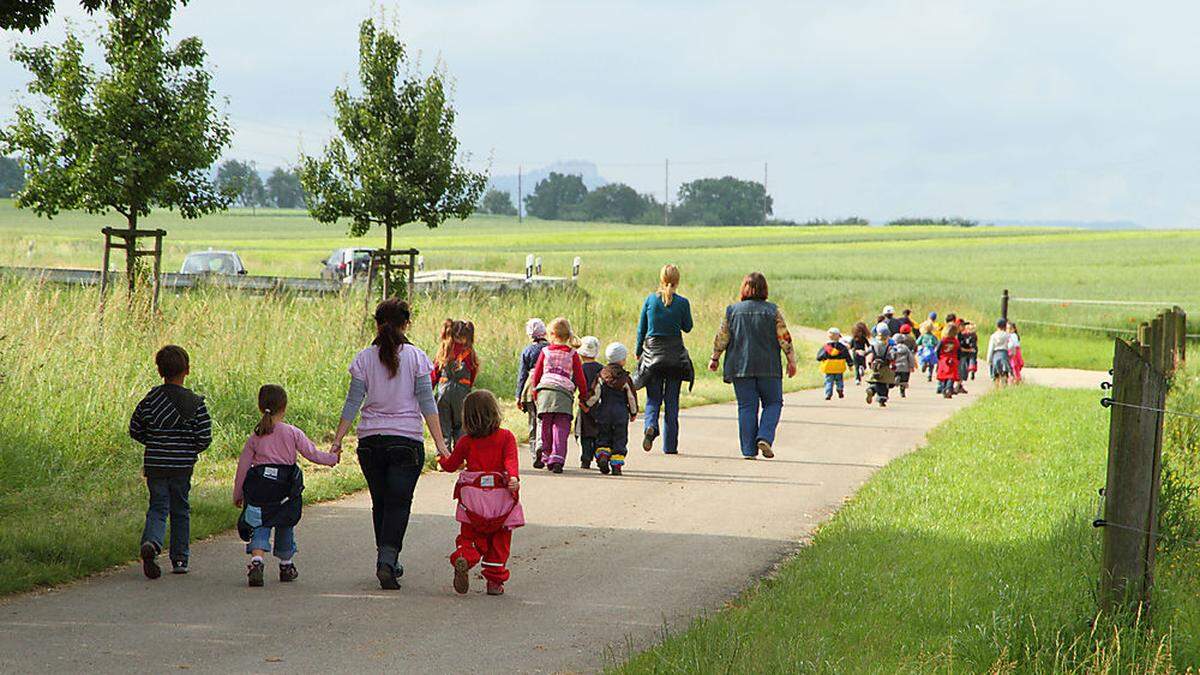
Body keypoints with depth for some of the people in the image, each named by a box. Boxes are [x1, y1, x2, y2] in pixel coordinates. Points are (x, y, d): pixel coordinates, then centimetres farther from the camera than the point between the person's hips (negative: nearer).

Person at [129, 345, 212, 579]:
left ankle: (151, 542, -25)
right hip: (182, 466, -1)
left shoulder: (151, 399, -3)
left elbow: (135, 430, 3)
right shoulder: (195, 403, -7)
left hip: (155, 464, 1)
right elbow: (205, 438, -7)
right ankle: (180, 559, 17)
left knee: (158, 508, 5)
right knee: (180, 511, 14)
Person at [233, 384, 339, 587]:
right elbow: (312, 453, 2)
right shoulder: (292, 433, 0)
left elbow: (243, 467, 7)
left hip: (259, 487, 0)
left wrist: (237, 495, 15)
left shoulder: (255, 437, 5)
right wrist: (332, 458, 20)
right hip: (286, 487, 0)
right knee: (285, 525, 17)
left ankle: (256, 560, -19)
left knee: (261, 526, 5)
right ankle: (286, 566, 31)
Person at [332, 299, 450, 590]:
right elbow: (427, 403, -5)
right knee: (398, 503, -3)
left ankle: (388, 562, 20)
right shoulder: (416, 357, -3)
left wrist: (338, 440, 6)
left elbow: (352, 403, 0)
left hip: (370, 440, 2)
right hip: (406, 440, -2)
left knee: (380, 503, 14)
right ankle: (387, 561, -19)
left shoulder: (365, 358, 2)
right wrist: (440, 442, -3)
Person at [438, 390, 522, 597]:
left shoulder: (466, 442, 3)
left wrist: (442, 459, 34)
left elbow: (451, 465, 14)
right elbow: (510, 460, -18)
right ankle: (495, 581, 7)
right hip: (500, 497, -1)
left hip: (472, 495, 1)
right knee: (499, 540, 11)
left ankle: (463, 557, -21)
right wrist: (513, 477, -28)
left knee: (468, 535, 10)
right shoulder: (506, 437, -2)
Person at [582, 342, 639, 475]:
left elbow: (595, 394, -4)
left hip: (603, 412, 1)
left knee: (603, 437, 13)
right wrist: (633, 413, 12)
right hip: (621, 413, -1)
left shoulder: (601, 375, 0)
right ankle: (616, 465, -2)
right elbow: (632, 397, -1)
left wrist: (588, 406, 11)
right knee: (619, 440, 5)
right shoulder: (626, 378, -4)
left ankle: (602, 454, -12)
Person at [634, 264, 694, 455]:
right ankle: (670, 445, 8)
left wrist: (638, 351, 14)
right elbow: (687, 327, 4)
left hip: (652, 351, 0)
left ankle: (651, 425, -22)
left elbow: (641, 328, 2)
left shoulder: (650, 299, -4)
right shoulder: (682, 302, -8)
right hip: (675, 354, 0)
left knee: (653, 398, 8)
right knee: (672, 401, 8)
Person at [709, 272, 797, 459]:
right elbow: (784, 339, -3)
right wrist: (791, 361, 4)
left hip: (740, 367, 2)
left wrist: (714, 358, 16)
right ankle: (765, 437, -10)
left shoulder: (732, 310, 3)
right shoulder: (773, 311, -2)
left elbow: (721, 338, 4)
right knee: (773, 403, 11)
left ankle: (749, 450, -1)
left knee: (746, 407, 4)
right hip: (768, 367, -2)